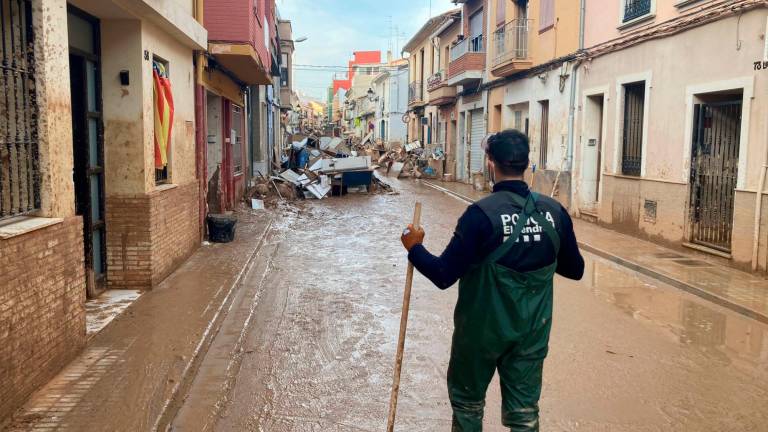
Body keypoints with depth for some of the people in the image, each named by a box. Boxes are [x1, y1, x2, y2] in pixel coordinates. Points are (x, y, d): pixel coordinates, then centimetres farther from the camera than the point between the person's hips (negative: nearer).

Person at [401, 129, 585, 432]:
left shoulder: (482, 214, -21)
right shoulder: (554, 212, -6)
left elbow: (443, 276, -20)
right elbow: (575, 270, 6)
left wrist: (414, 248, -3)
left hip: (483, 328, -4)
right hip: (532, 329, 4)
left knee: (467, 402, 19)